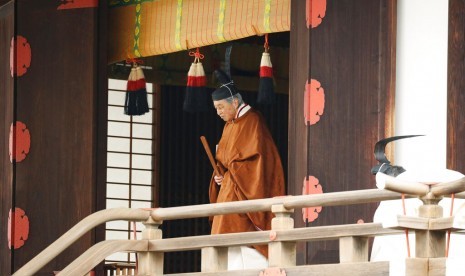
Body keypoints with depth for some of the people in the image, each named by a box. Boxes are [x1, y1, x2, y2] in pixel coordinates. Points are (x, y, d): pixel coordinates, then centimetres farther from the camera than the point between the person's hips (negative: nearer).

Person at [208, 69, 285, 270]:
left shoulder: (251, 121, -11)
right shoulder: (230, 125, 16)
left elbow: (254, 158, -17)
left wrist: (229, 170, -10)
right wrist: (219, 176, 2)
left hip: (244, 191, -9)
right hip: (229, 192, 9)